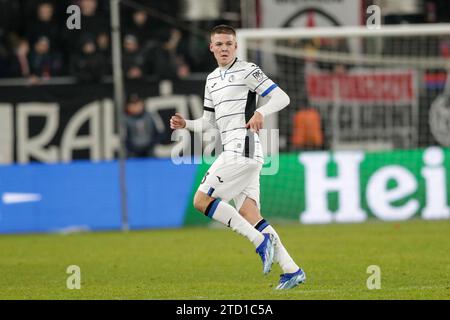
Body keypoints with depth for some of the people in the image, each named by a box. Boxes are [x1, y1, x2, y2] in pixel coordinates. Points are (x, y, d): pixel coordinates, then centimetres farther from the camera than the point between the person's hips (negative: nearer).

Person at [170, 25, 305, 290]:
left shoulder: (247, 71, -3)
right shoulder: (212, 79, 22)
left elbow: (282, 98, -8)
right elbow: (209, 122, 28)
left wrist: (260, 112, -26)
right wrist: (186, 124, 10)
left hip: (243, 148, -9)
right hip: (233, 152, 9)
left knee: (202, 200, -12)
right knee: (247, 214, 0)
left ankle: (262, 241, -14)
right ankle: (291, 270, -2)